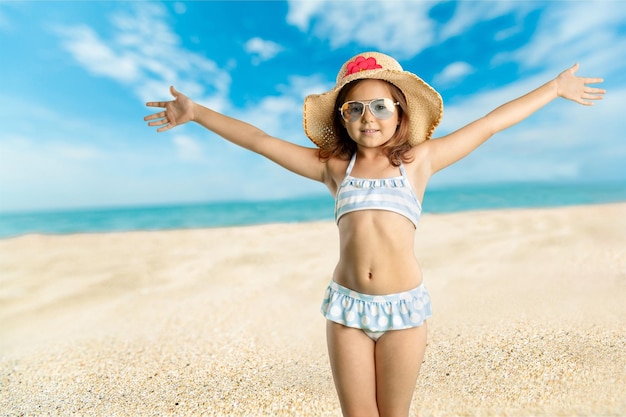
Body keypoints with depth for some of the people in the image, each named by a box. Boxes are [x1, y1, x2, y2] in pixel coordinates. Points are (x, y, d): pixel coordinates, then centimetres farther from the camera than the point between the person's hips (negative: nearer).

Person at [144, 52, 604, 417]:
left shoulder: (419, 160, 4)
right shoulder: (333, 166, 5)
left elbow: (489, 125, 12)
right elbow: (260, 140, 6)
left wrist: (554, 88, 19)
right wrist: (195, 112, 11)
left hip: (403, 306, 0)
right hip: (346, 305, 1)